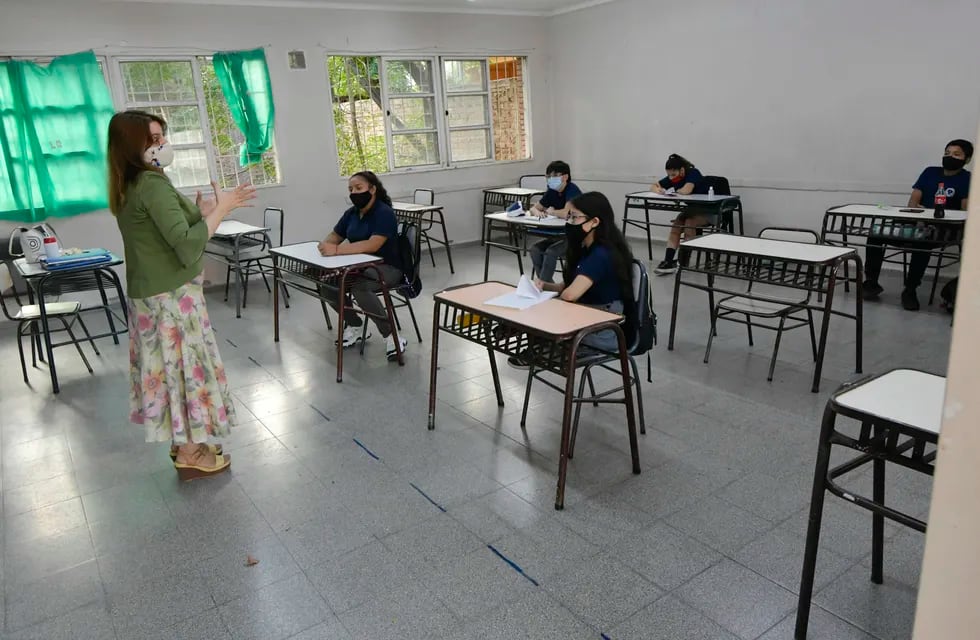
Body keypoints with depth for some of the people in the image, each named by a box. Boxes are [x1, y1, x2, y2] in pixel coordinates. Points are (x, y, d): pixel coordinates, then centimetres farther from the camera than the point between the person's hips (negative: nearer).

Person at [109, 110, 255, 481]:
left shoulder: (128, 188, 10)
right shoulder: (153, 184, -21)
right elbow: (187, 247, -28)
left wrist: (198, 214, 8)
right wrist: (221, 209, -21)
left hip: (149, 292, 10)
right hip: (171, 295, -10)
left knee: (170, 366, 16)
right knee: (186, 365, 0)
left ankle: (184, 443, 29)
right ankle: (190, 455, 12)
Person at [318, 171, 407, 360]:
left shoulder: (384, 213, -18)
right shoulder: (351, 213, 6)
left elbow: (372, 245, -31)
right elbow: (334, 236, 12)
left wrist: (337, 250, -37)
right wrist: (326, 245, -13)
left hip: (387, 268, -8)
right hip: (360, 266, 8)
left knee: (358, 286, -35)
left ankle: (390, 336, -23)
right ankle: (354, 325, 9)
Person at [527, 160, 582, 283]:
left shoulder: (572, 189, -17)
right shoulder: (551, 192, 5)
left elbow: (566, 213, -31)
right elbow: (533, 208, 12)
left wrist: (551, 211, -10)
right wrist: (537, 212, -14)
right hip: (559, 234, 8)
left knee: (551, 252, -28)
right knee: (535, 249, -12)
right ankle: (547, 284, -6)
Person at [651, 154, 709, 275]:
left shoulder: (693, 173, -23)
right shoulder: (672, 178, -3)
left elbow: (686, 190, -40)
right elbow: (653, 186, 1)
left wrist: (675, 191, -18)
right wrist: (658, 190, -24)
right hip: (691, 209, 6)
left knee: (689, 223, -31)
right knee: (676, 225, -20)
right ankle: (668, 261, -27)